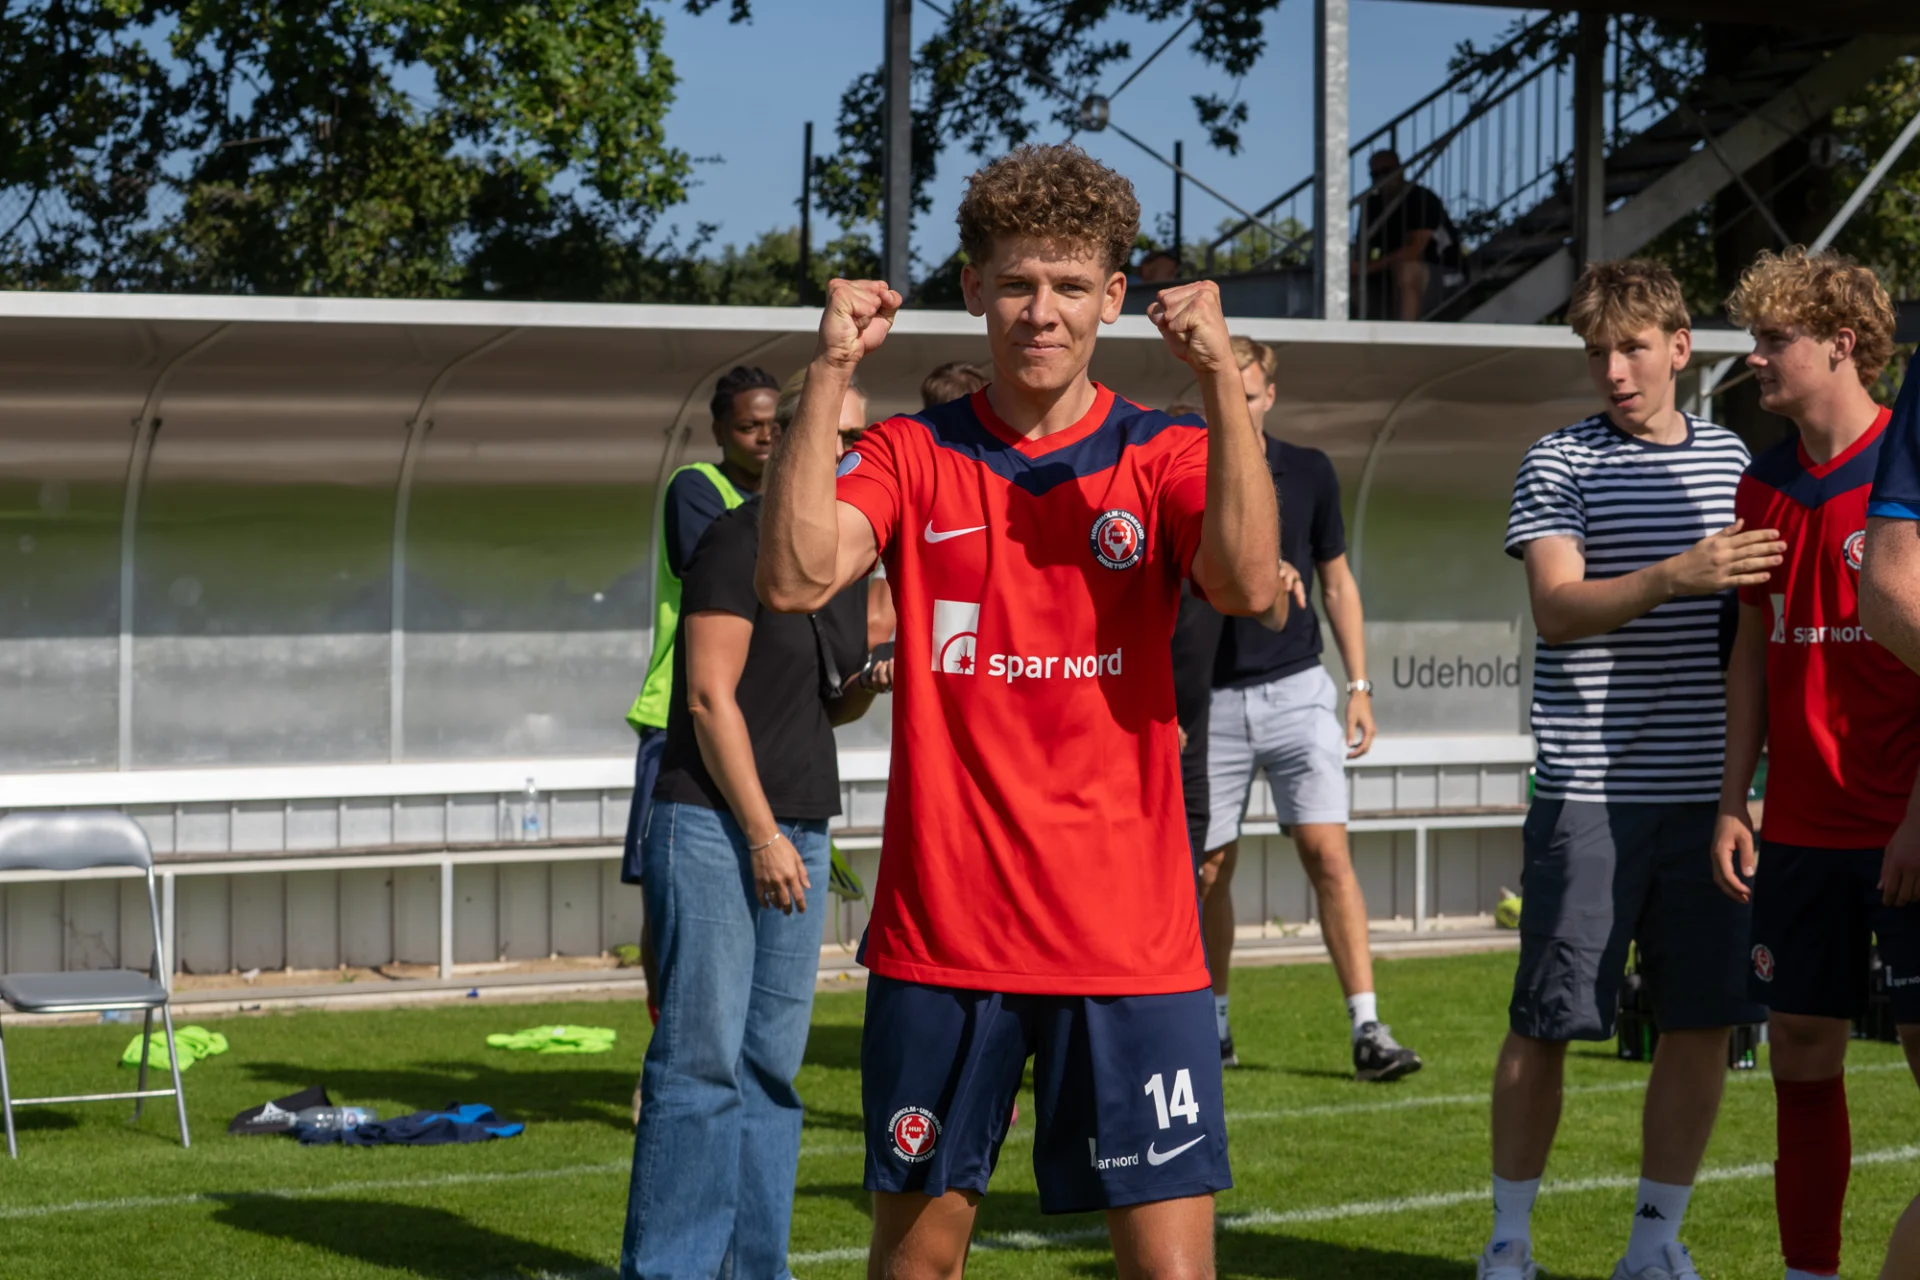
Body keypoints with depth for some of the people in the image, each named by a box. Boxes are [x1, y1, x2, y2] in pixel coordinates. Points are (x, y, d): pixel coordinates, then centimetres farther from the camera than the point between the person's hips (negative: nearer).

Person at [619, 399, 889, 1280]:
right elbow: (710, 699, -13)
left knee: (773, 1066, 7)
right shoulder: (741, 542, -9)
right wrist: (762, 835, -16)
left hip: (798, 832, 8)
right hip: (713, 823, -8)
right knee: (704, 1060, -8)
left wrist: (866, 686, 1)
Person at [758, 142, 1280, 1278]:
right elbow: (796, 579, -13)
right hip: (939, 934, 1)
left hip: (1129, 939, -1)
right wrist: (831, 374, -17)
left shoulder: (1162, 458, 3)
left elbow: (1249, 584, -17)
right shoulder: (913, 457, 5)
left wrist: (1221, 374, -21)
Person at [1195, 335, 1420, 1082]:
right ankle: (1212, 1023, 22)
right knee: (1210, 866, 6)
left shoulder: (1309, 473, 6)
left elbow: (1337, 582, 13)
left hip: (1297, 690, 0)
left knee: (1328, 853, -10)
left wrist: (1359, 687, 8)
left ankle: (1367, 1028, -13)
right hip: (1211, 698, 0)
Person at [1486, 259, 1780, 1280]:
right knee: (1546, 1022, -1)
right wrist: (1676, 576, -28)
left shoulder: (1731, 461, 12)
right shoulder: (1559, 465, 0)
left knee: (1704, 1020, 4)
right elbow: (1558, 610, -12)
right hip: (1590, 792, -4)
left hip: (1705, 791, 4)